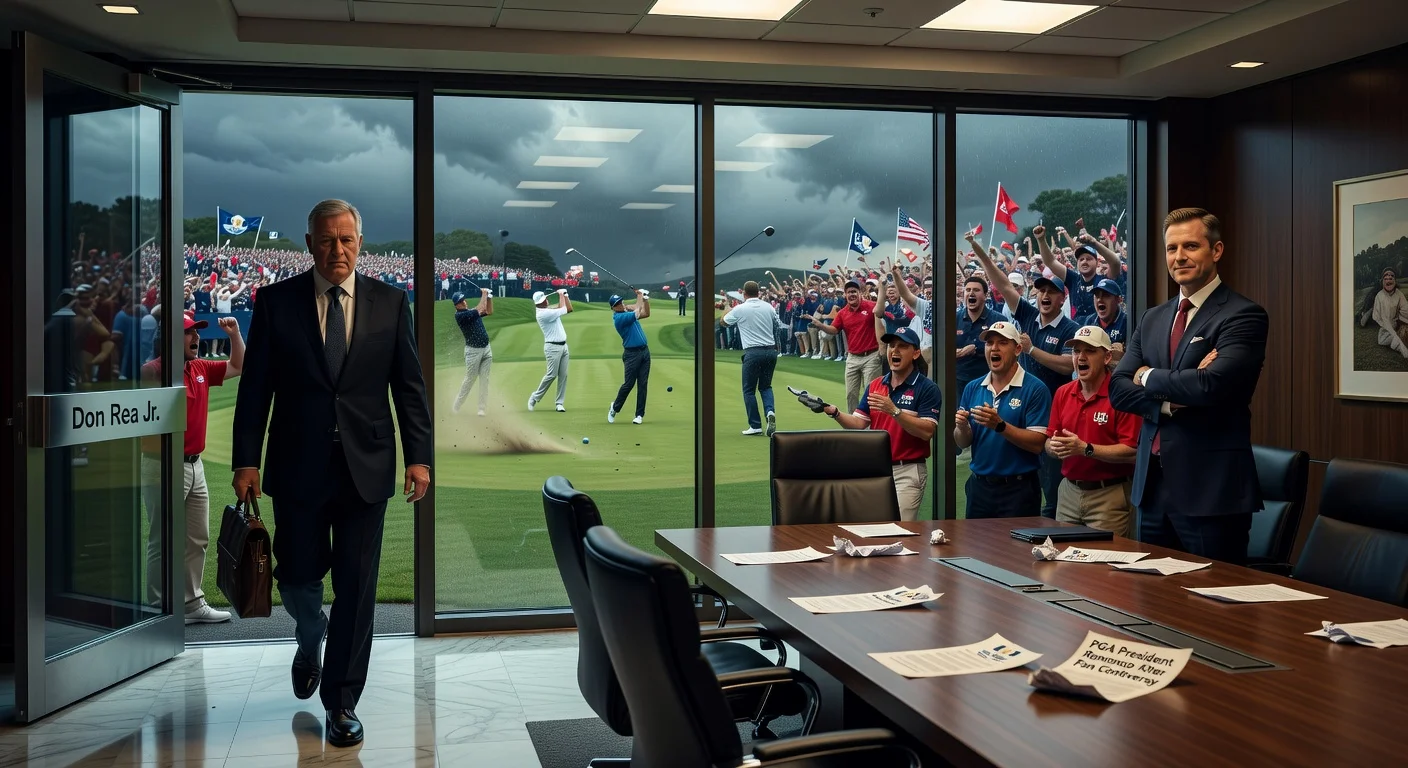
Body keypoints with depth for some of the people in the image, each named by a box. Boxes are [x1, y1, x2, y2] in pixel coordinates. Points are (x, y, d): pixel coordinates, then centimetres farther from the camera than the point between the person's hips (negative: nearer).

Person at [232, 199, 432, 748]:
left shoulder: (390, 302, 3)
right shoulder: (276, 301, 1)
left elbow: (409, 385, 4)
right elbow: (255, 388, 1)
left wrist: (418, 455, -4)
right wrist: (246, 461, -5)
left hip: (366, 469, 0)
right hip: (298, 467, 0)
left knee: (356, 587, 3)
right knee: (298, 575, 9)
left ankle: (341, 701, 18)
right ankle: (309, 643, 44)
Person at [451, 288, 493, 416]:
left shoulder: (472, 312, 10)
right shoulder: (459, 315, -14)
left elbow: (489, 311, 19)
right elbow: (480, 310, -21)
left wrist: (489, 297, 6)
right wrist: (484, 294, -11)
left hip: (486, 349, 6)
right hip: (473, 351, -6)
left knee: (485, 379, 3)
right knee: (469, 380, -1)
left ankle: (482, 408, 6)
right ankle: (456, 406, 12)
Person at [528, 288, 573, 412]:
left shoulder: (550, 311, 14)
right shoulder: (543, 313, -15)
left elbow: (569, 309, 18)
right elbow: (563, 309, -14)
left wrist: (565, 295, 11)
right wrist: (561, 295, 0)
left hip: (563, 346, 9)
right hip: (553, 347, -9)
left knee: (563, 375, 3)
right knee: (552, 374, -9)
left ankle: (560, 403, 4)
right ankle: (535, 397, 7)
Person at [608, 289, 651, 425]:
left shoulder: (627, 312, 13)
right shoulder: (619, 318, -14)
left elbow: (646, 314, 16)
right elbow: (637, 313, -20)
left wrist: (645, 299, 2)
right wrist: (639, 297, -6)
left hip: (644, 351, 7)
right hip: (632, 353, -7)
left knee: (642, 384, 3)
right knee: (629, 384, -5)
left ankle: (639, 414, 6)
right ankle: (615, 407, 18)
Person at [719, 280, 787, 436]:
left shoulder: (739, 309, -5)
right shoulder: (769, 307, 5)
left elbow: (722, 323, 11)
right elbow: (777, 326, 12)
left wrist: (727, 310, 30)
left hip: (753, 352, -4)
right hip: (771, 350, 4)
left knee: (749, 390, 7)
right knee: (765, 386, 19)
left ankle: (755, 426, 4)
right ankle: (770, 411, -8)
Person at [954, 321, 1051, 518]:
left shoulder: (1035, 389, -9)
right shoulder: (973, 388, 6)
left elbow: (1037, 444, -15)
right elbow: (962, 443, 8)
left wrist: (1000, 425, -26)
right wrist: (961, 427, -14)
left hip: (1018, 488, -4)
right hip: (979, 486, 5)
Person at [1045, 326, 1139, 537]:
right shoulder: (1062, 393, 9)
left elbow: (1132, 451, -17)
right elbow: (1049, 442, 12)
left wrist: (1085, 449, -22)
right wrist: (1054, 446, -10)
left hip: (1109, 496, -6)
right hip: (1068, 492, 6)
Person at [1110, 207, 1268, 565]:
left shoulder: (1243, 315, -8)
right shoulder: (1152, 319, 14)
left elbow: (1212, 384, -22)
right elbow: (1118, 389, 7)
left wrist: (1149, 377, -5)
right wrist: (1169, 401, -12)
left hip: (1210, 488, -7)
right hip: (1151, 485, 7)